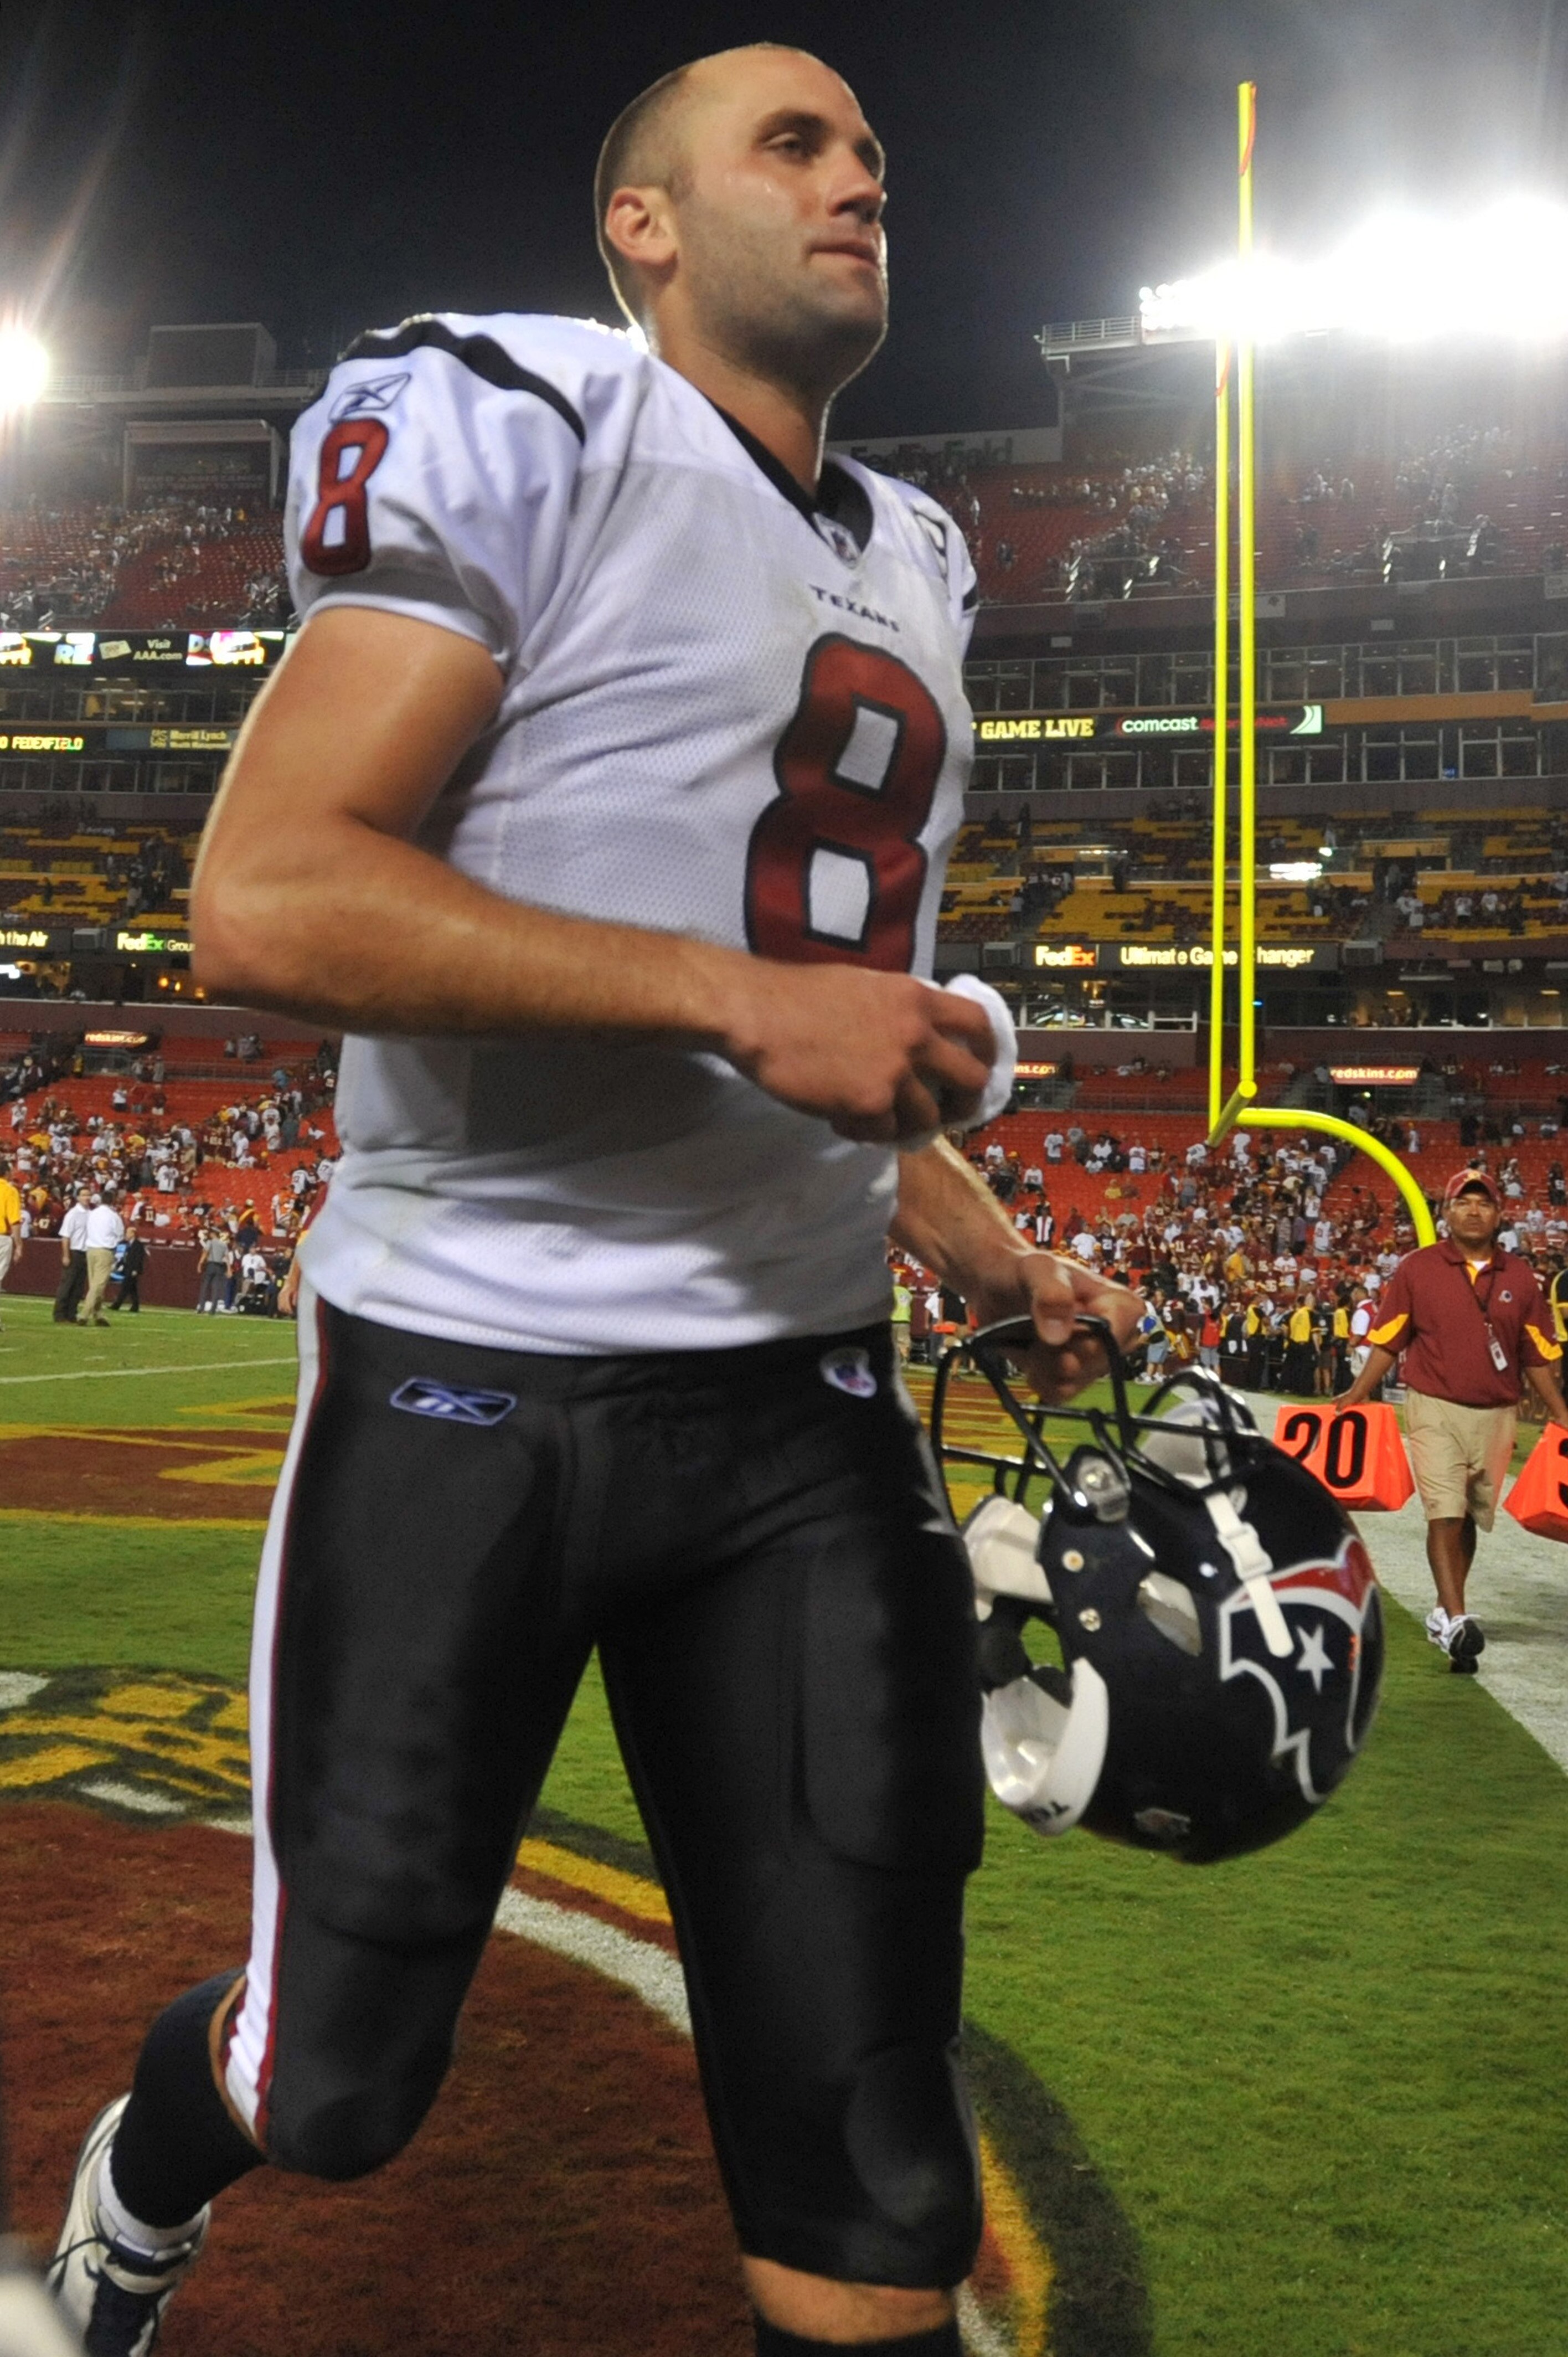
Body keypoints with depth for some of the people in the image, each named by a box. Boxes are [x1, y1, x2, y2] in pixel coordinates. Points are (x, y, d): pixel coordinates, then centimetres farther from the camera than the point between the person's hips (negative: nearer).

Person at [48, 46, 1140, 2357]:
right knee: (345, 2077, 10)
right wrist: (738, 991, -23)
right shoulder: (523, 431, -7)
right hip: (471, 1380, -6)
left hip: (802, 1399, 6)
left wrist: (996, 1260, 10)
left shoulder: (909, 567, 18)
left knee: (867, 2138, 5)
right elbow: (264, 898, -20)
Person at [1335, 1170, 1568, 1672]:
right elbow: (1387, 1342, 3)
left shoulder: (1519, 1277, 7)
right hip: (1436, 1409, -3)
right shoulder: (1417, 1269, -1)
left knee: (1471, 1519, 10)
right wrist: (1357, 1395, -7)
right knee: (1445, 1513, -13)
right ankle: (1457, 1620, -17)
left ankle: (1444, 1613, 23)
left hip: (1497, 1415, 3)